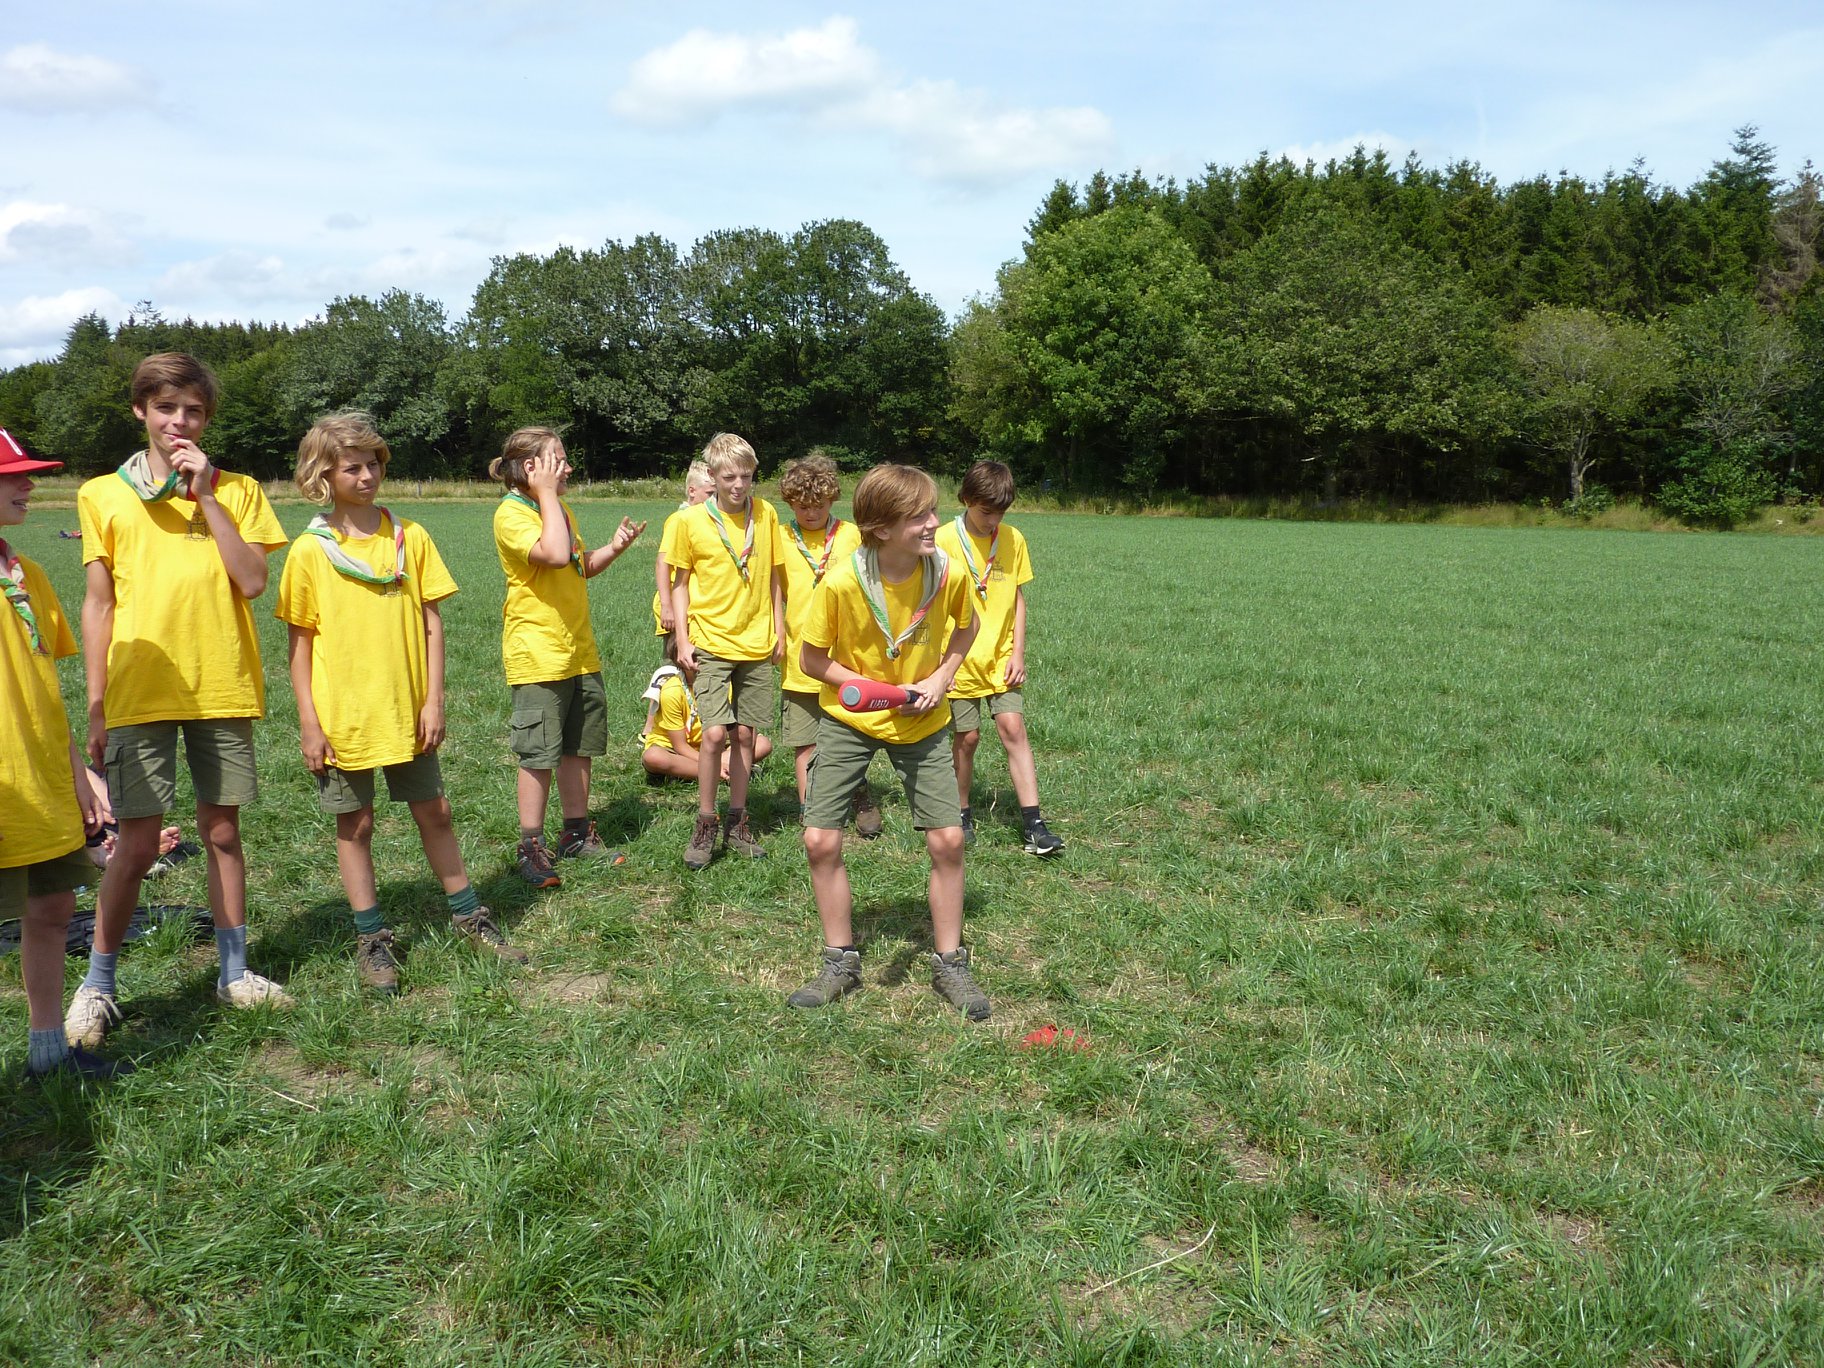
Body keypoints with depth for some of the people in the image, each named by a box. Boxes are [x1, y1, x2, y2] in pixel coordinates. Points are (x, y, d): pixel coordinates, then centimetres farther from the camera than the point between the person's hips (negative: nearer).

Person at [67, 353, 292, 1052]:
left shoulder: (237, 490, 6)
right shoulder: (104, 495, 4)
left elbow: (251, 581, -7)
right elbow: (98, 604, 5)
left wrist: (206, 496, -10)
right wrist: (95, 704, 2)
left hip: (222, 689, 1)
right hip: (140, 692, -1)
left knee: (222, 831, 9)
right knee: (137, 843, -3)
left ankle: (234, 972, 21)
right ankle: (96, 985, 14)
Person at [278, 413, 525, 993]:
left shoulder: (410, 537, 1)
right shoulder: (310, 551, -4)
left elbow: (431, 623, 2)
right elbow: (301, 643, -1)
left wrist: (433, 700, -3)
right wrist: (308, 721, -6)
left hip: (406, 711, 2)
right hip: (341, 716, -1)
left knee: (434, 813, 11)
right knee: (355, 825, 8)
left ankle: (469, 917, 26)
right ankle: (372, 939, 21)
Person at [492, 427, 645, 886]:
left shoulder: (562, 510, 15)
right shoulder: (511, 514, -14)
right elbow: (555, 555, -31)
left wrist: (613, 548, 7)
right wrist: (547, 493, -22)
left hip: (580, 650, 9)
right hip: (537, 653, -9)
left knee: (579, 746, 14)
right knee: (539, 753, -3)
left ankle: (577, 834, 26)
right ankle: (531, 847, 7)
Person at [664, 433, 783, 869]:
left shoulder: (766, 514, 2)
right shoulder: (690, 521, -5)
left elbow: (773, 576, 11)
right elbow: (680, 583, 2)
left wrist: (779, 631, 8)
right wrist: (683, 641, -4)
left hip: (757, 644, 3)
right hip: (711, 642, -3)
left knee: (744, 733, 8)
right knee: (715, 733, -12)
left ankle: (737, 821, 21)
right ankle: (705, 825, 4)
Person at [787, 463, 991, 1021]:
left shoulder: (949, 574, -17)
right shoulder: (840, 582, -24)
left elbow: (965, 627, 6)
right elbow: (813, 660, -10)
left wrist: (942, 677, -10)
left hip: (923, 723, 1)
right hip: (849, 719, -1)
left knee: (947, 840, -4)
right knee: (820, 841, -6)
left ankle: (949, 964, 15)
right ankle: (841, 963, 14)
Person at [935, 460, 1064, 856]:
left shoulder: (1013, 540, 2)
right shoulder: (944, 540, -8)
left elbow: (1018, 598, 9)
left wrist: (1018, 653, 2)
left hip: (1000, 658, 2)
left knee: (1013, 728, -6)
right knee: (967, 737, 3)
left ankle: (1033, 824, -3)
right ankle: (962, 814, 24)